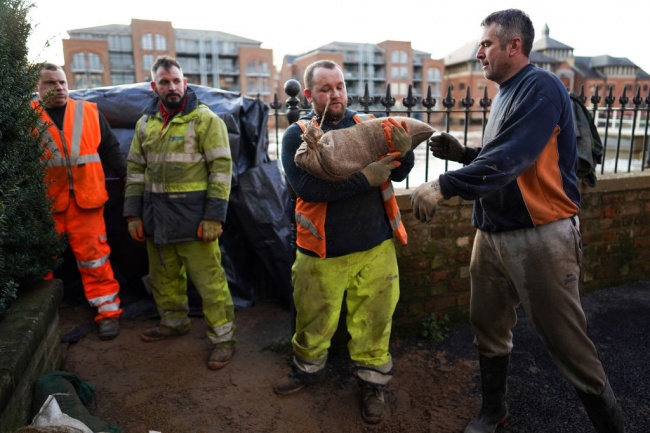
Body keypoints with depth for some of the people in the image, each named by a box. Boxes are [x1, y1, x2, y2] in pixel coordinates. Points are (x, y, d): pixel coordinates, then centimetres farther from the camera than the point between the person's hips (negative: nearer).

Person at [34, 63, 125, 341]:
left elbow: (110, 148, 14)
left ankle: (108, 310, 11)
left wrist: (125, 175, 12)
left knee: (93, 255, 3)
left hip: (85, 198, 0)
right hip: (44, 201, 0)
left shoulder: (89, 112, 8)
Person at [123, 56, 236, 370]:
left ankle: (223, 337, 12)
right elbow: (135, 169, 16)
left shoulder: (205, 119, -6)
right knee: (163, 275, 19)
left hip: (192, 214, -6)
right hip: (156, 214, 6)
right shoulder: (146, 123, 12)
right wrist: (133, 213, 9)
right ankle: (174, 321, 41)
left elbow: (221, 167, -11)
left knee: (208, 279, -2)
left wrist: (214, 216, -16)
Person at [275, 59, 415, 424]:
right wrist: (365, 177, -24)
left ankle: (373, 382, 35)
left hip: (375, 246, 1)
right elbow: (307, 187, -20)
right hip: (323, 251, -1)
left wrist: (404, 151, -21)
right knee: (314, 321, 17)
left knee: (374, 320, 12)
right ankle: (308, 368, 44)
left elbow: (397, 174, 1)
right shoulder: (297, 135, -4)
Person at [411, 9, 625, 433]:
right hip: (492, 234, 9)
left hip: (540, 236, -8)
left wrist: (444, 185, -33)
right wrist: (463, 154, 4)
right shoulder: (505, 94, 15)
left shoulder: (541, 87, -13)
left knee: (568, 343, 3)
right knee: (489, 327, 17)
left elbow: (512, 159, -26)